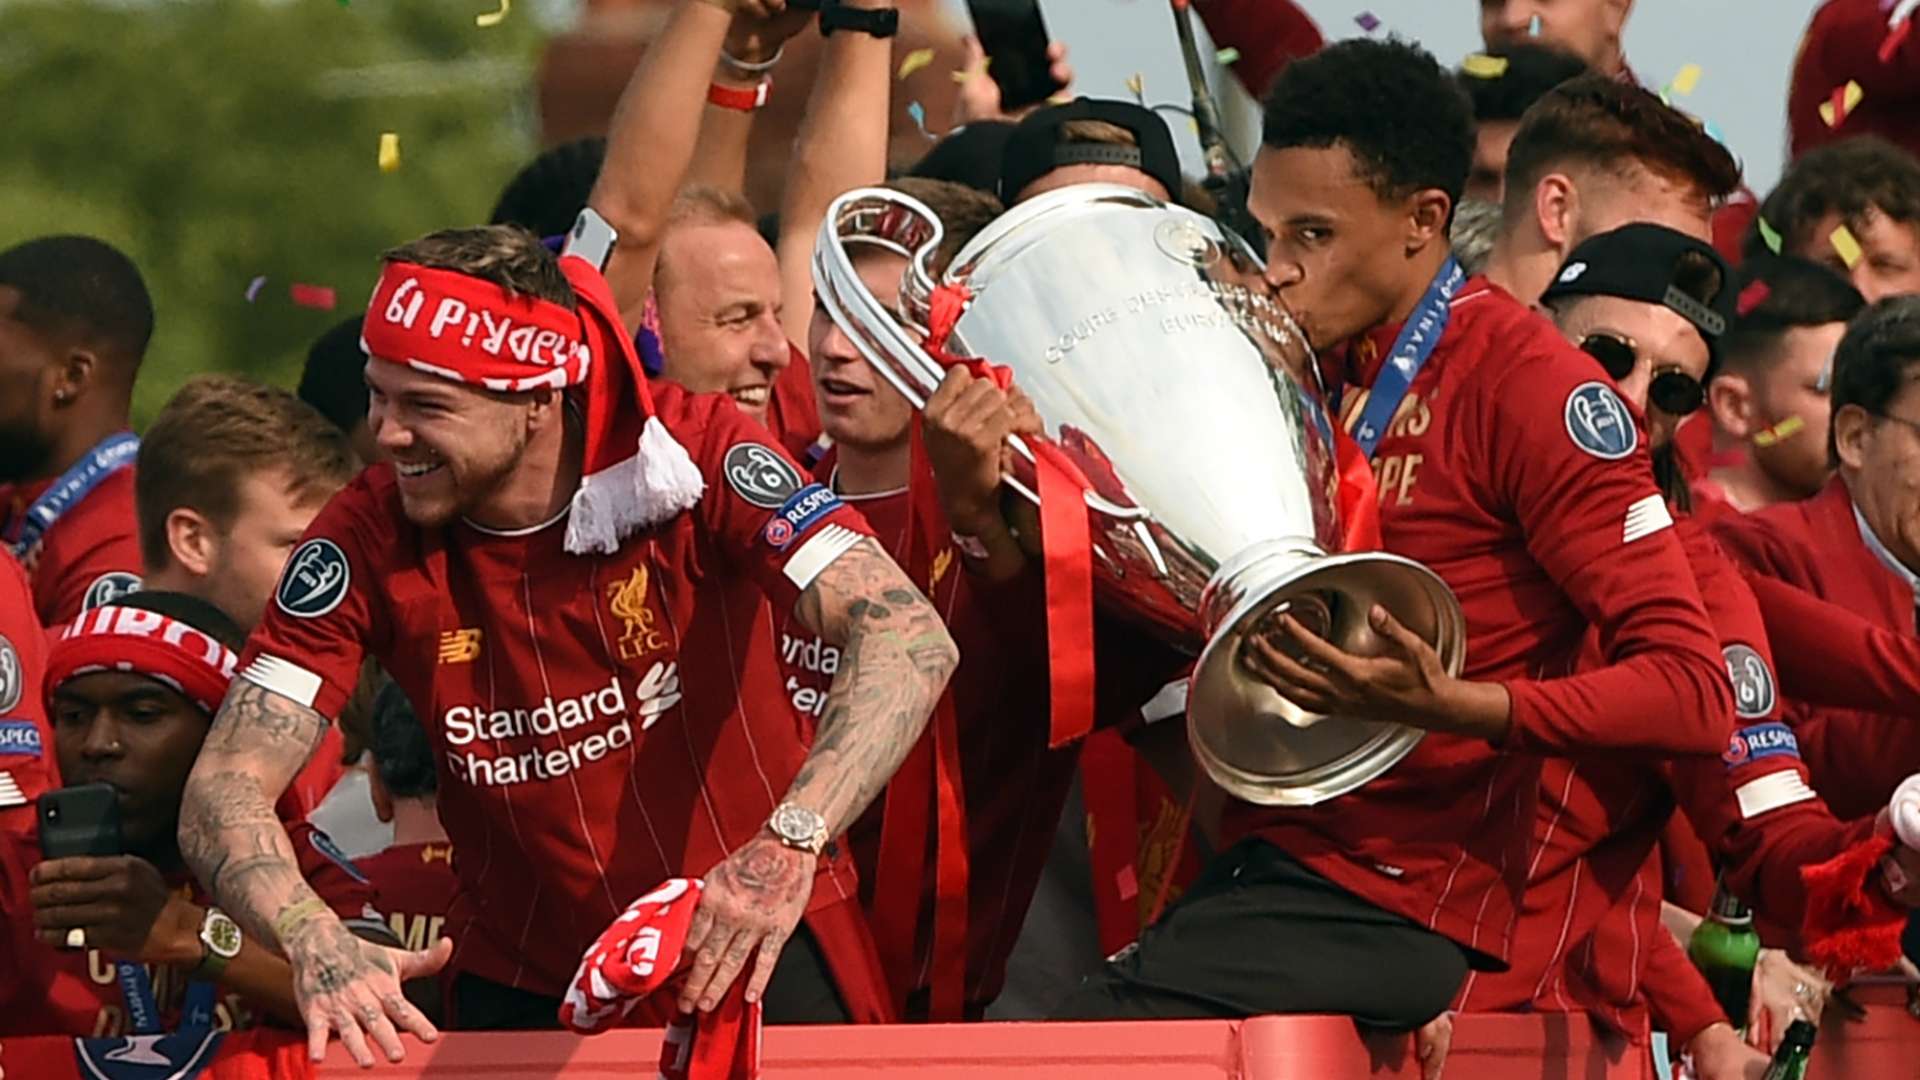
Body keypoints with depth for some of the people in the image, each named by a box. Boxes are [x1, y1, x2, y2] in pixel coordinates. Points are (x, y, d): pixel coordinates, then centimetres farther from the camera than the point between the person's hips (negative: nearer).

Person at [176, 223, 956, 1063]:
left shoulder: (690, 454, -15)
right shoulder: (371, 539, -10)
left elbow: (907, 637, -26)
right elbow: (225, 790, -13)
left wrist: (792, 840, -43)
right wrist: (317, 945, -35)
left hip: (756, 957, -2)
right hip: (525, 990, 2)